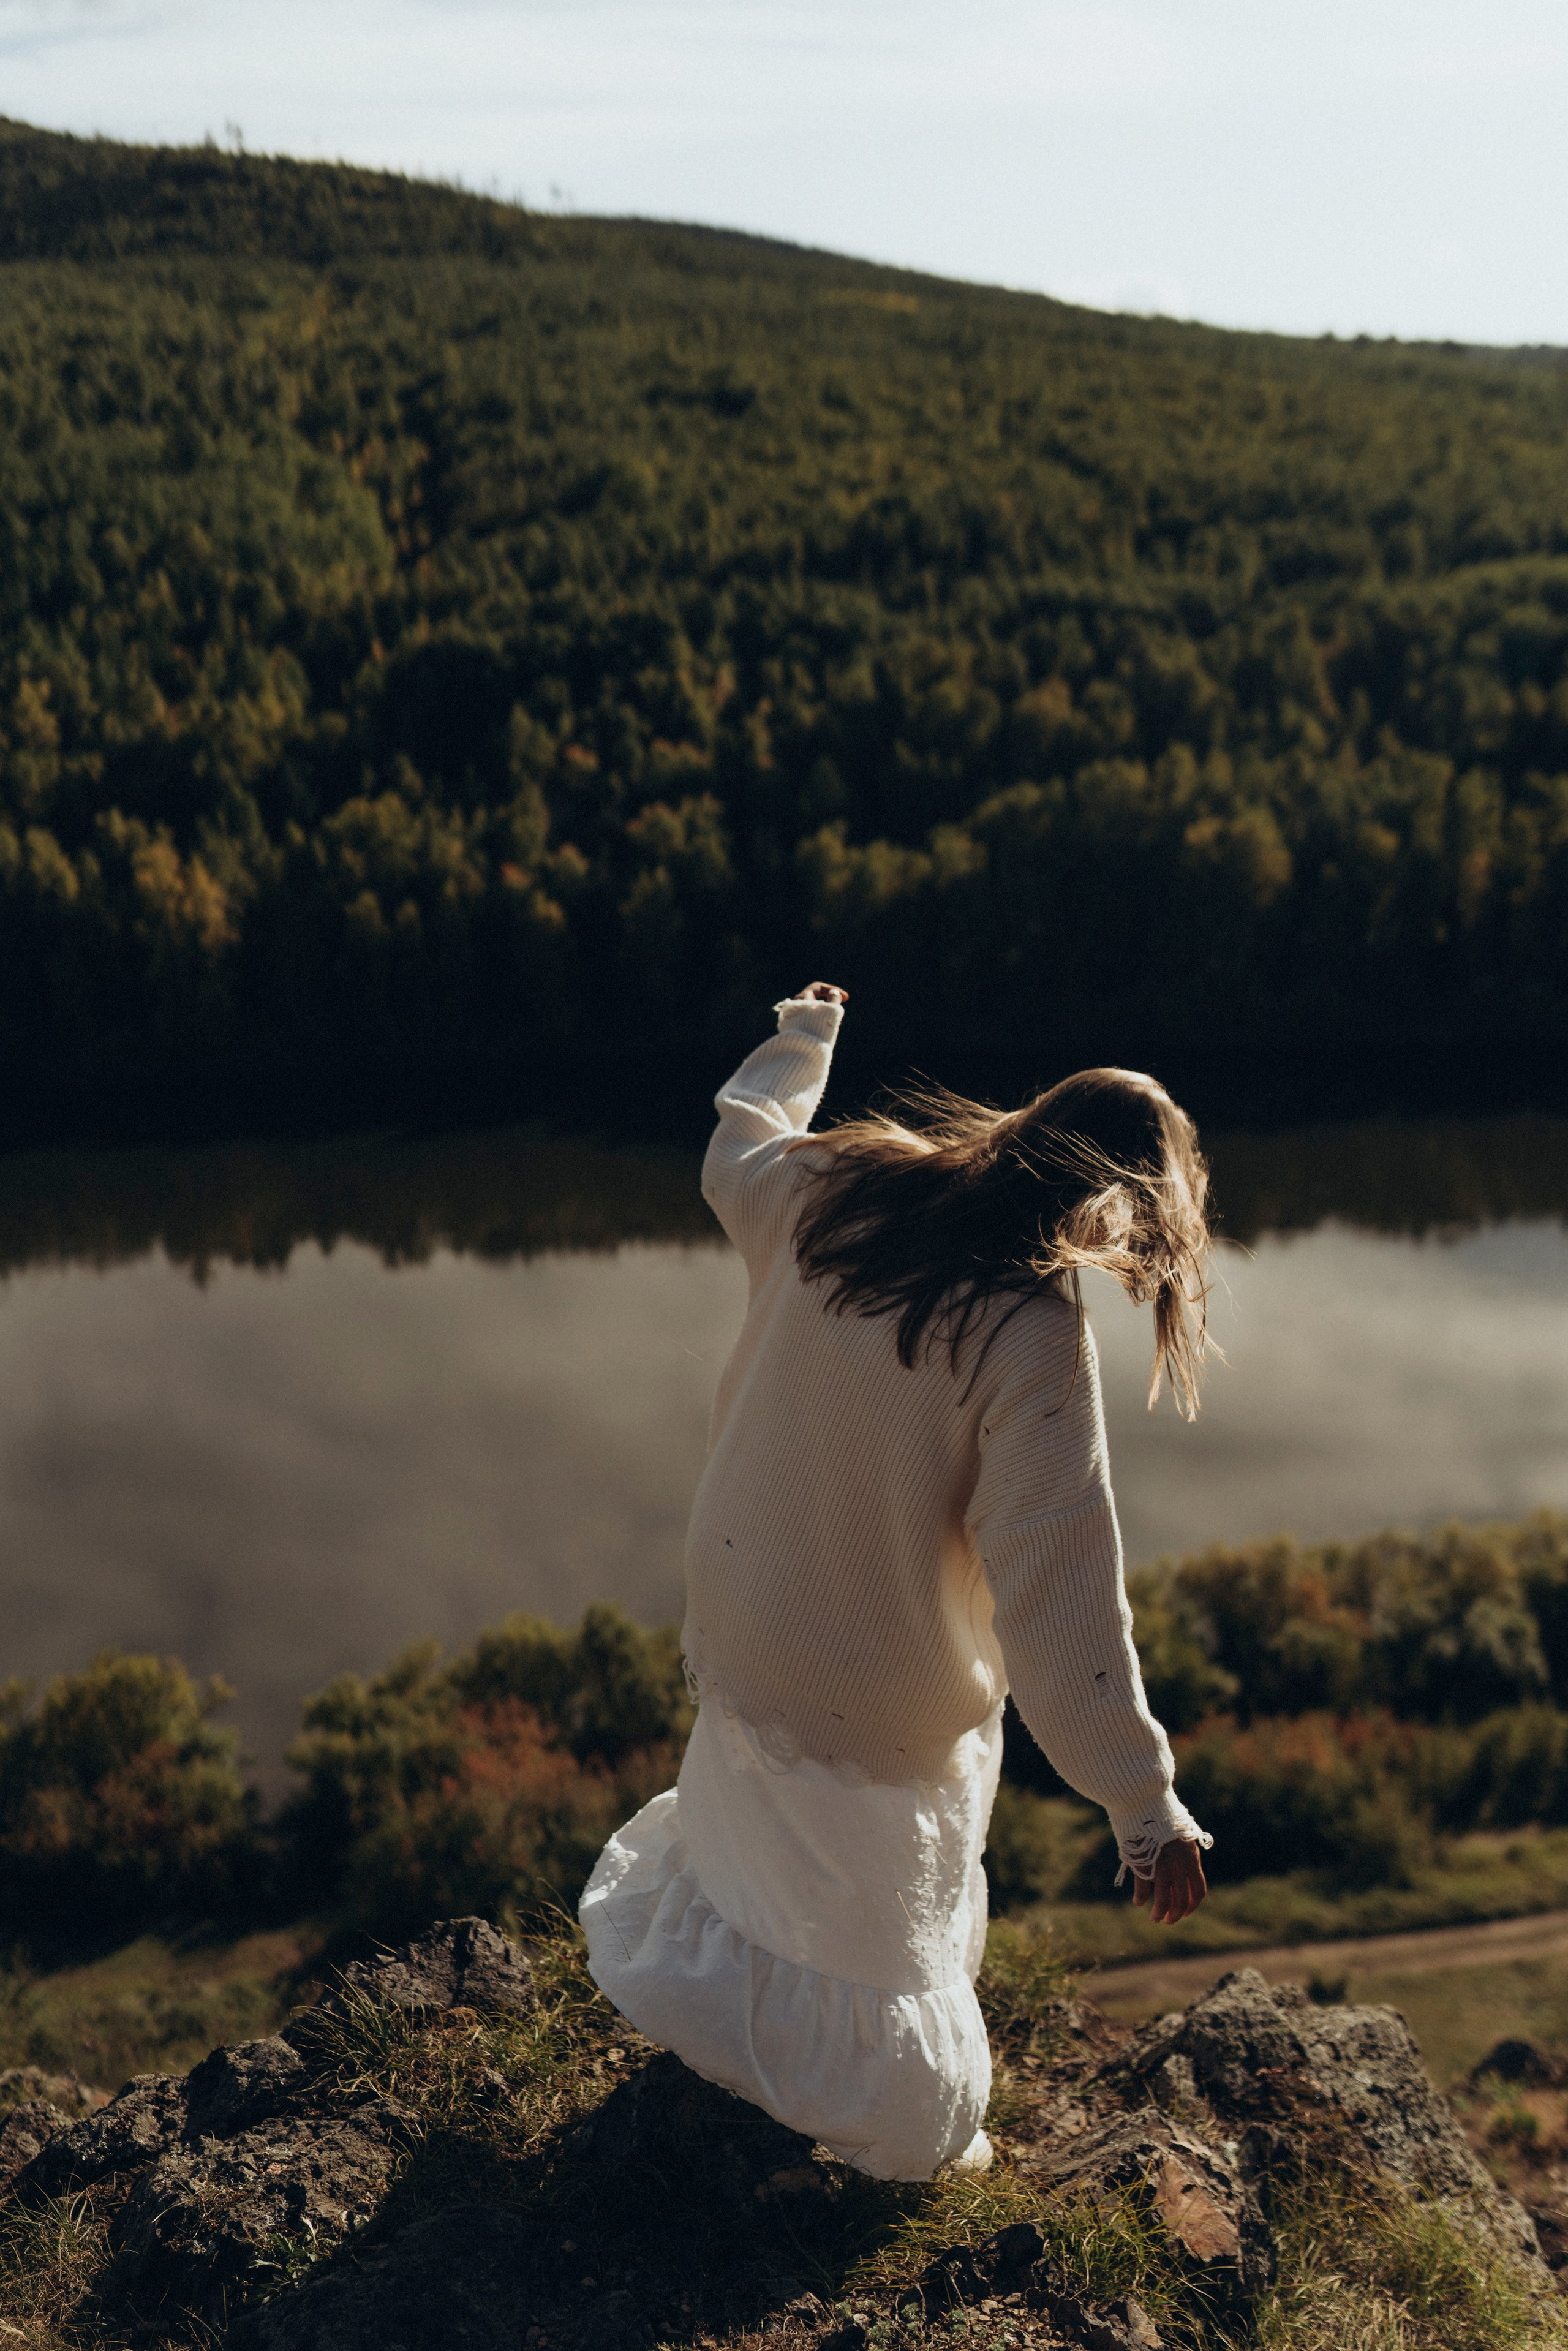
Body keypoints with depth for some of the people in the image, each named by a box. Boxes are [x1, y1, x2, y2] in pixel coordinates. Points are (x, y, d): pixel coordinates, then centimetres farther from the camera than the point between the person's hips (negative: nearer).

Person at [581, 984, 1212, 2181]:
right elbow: (1058, 1589, -29)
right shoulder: (1036, 1341, -30)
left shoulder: (830, 1187, -13)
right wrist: (1146, 1805, -22)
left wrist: (802, 1038, 31)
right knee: (872, 1906, 19)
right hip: (884, 1690, -5)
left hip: (742, 1599, 5)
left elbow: (735, 1151, 13)